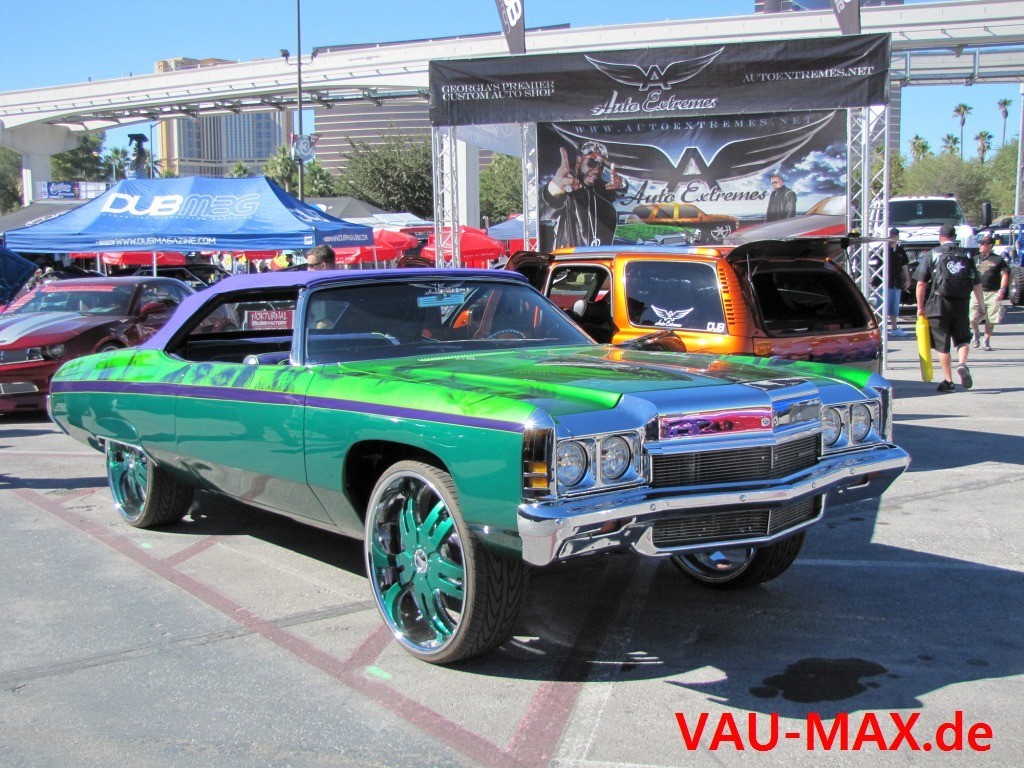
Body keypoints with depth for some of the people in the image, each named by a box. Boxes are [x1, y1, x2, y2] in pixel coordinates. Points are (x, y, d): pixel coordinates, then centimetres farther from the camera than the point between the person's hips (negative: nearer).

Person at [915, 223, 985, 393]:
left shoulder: (932, 255, 0)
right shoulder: (967, 256, 9)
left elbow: (921, 284, -6)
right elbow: (977, 285, 6)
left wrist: (920, 307, 2)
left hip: (938, 305, -2)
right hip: (961, 305, 2)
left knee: (942, 344, 5)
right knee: (962, 338, 18)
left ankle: (948, 381, 7)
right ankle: (962, 364, -9)